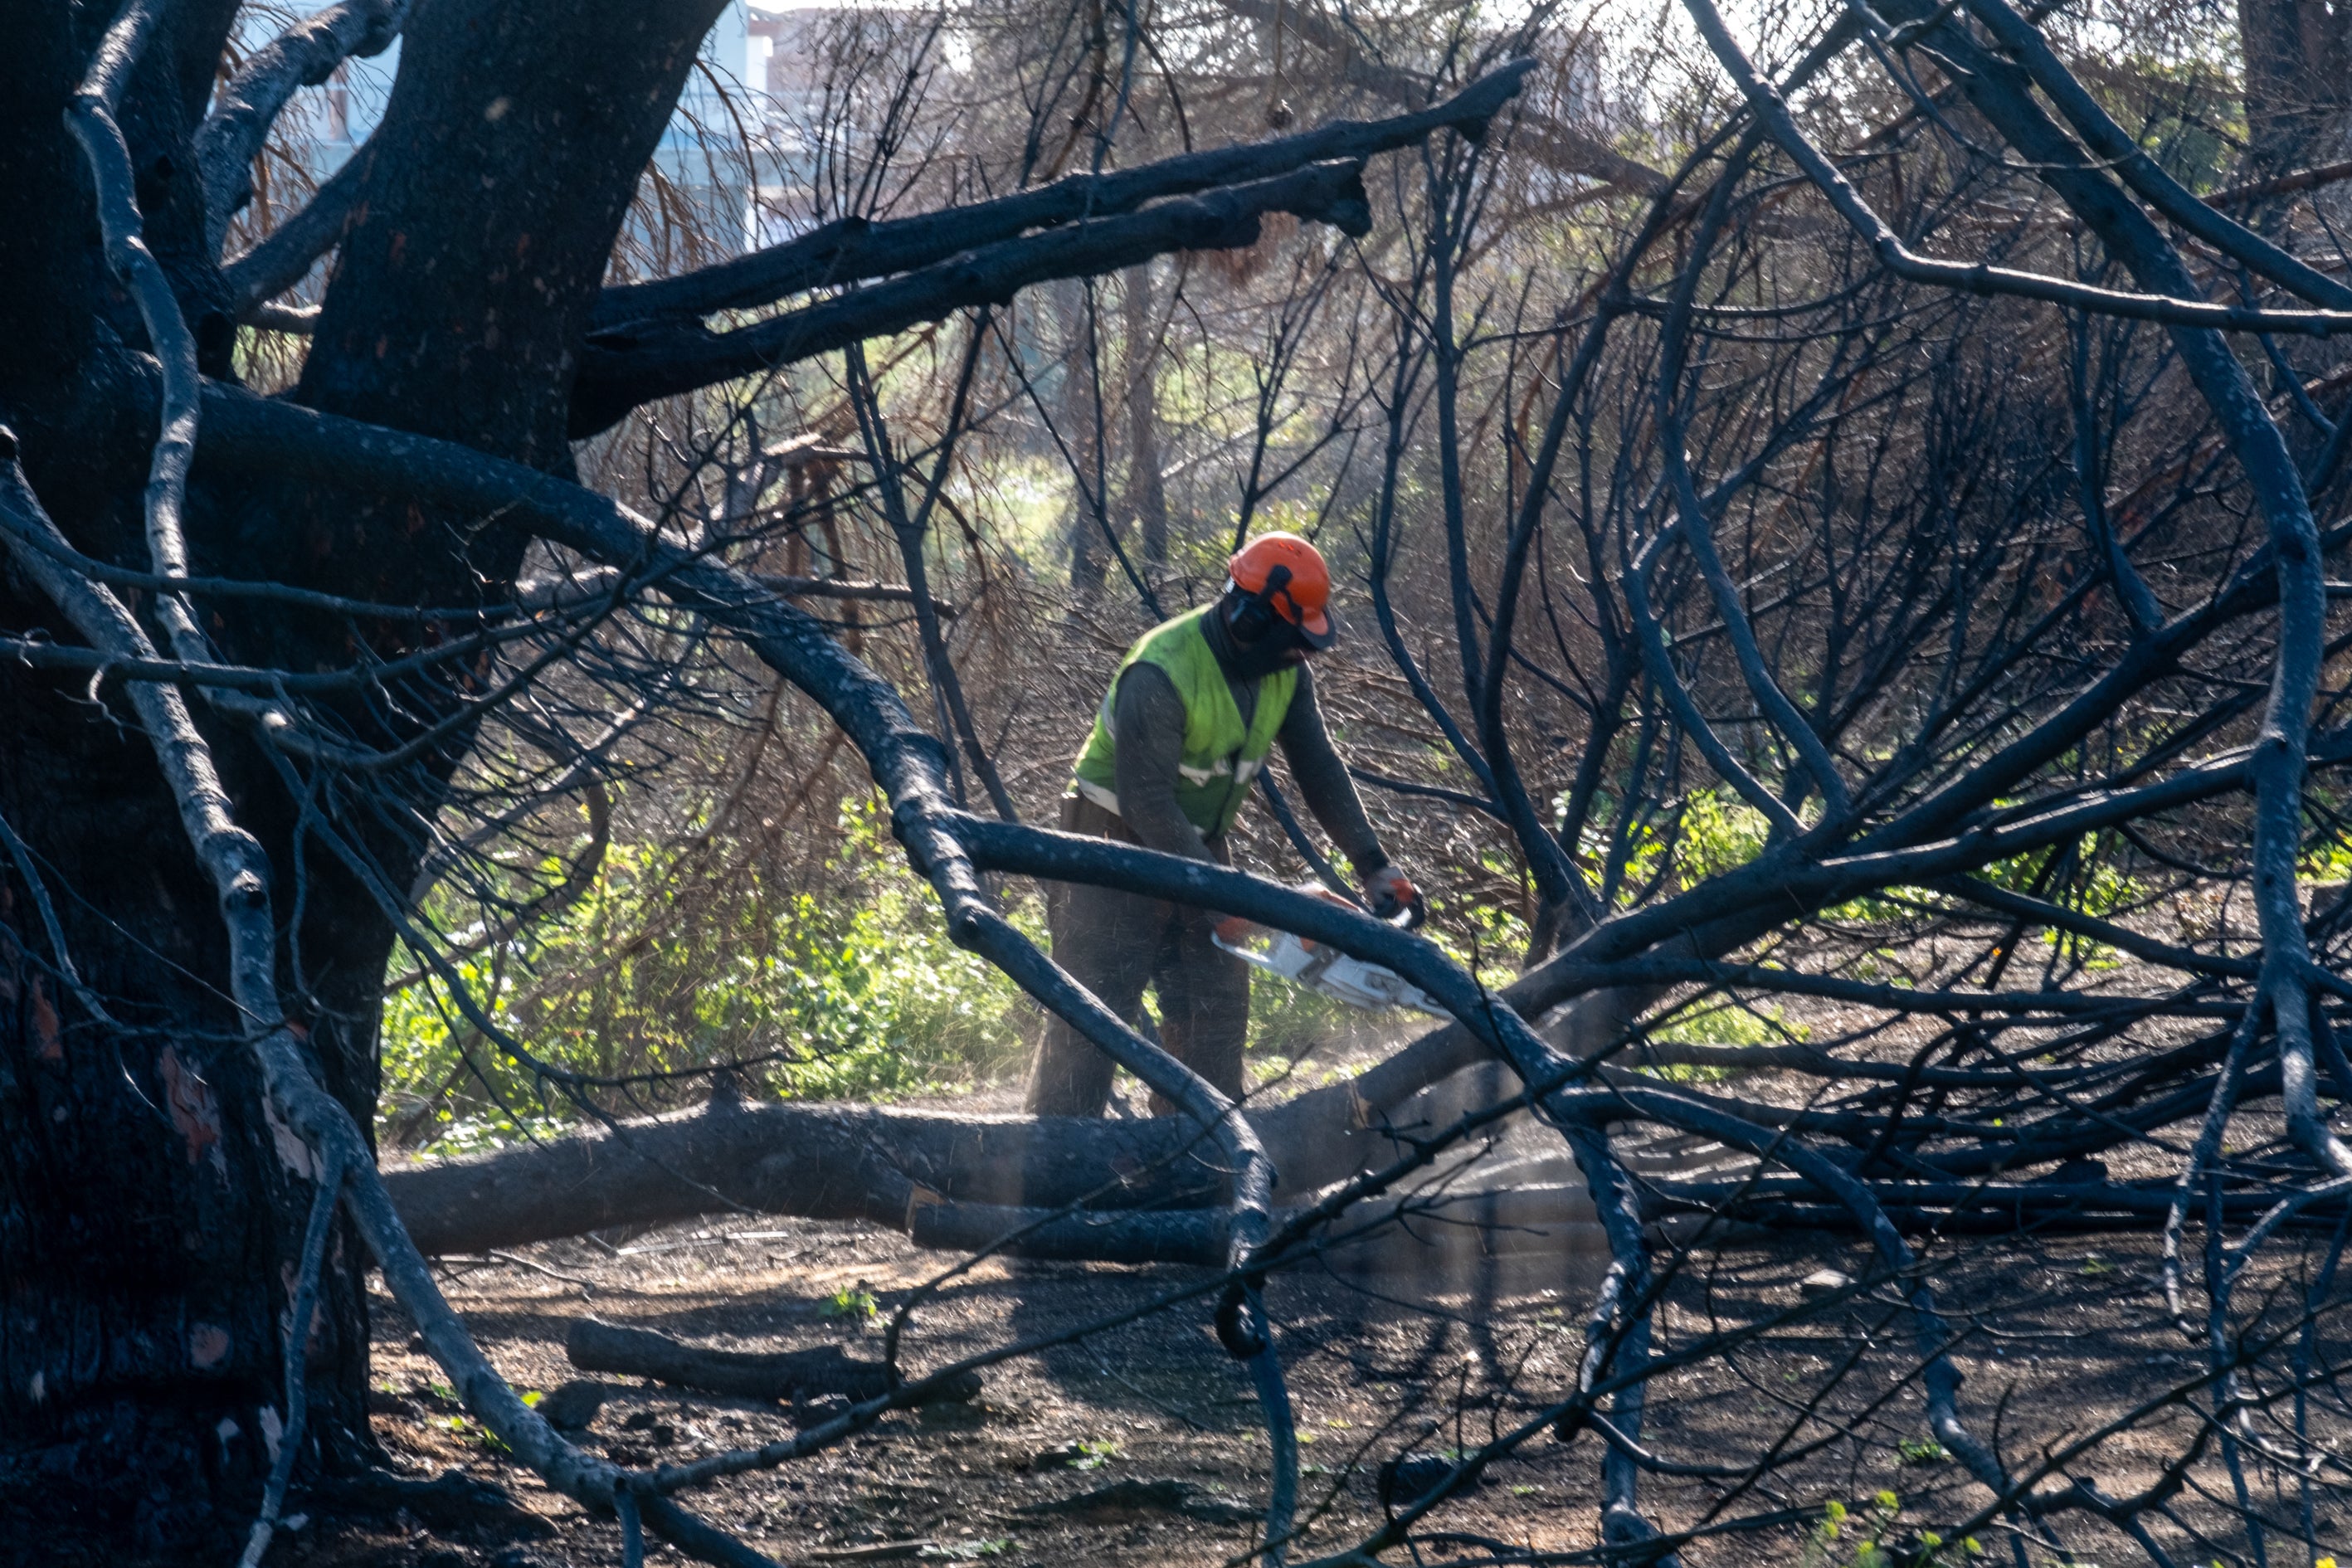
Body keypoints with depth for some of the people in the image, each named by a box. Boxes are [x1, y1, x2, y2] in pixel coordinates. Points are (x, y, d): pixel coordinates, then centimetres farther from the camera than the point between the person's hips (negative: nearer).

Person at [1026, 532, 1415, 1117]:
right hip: (1118, 847, -7)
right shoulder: (1161, 674, -28)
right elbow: (1146, 802, -29)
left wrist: (1373, 866, -6)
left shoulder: (1287, 673, -5)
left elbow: (1319, 770, 2)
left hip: (1197, 845, 7)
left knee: (1216, 1013, 4)